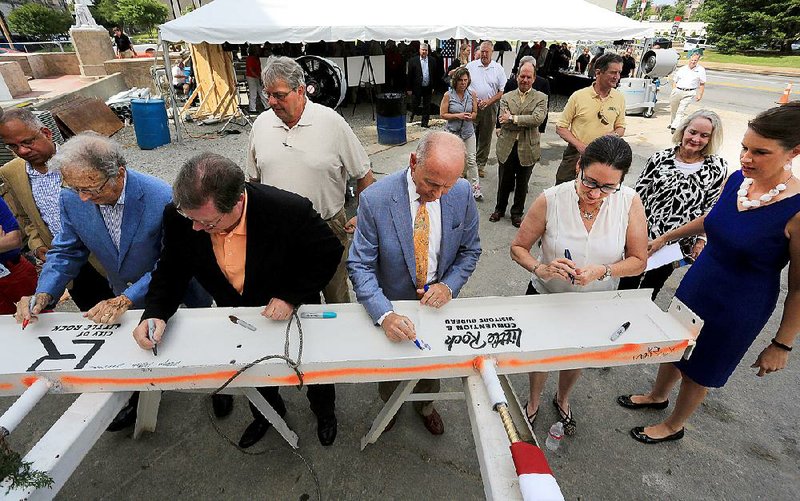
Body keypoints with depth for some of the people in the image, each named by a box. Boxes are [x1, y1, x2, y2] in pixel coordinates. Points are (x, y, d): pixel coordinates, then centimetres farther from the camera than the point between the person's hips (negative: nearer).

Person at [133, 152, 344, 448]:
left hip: (292, 310, -3)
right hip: (236, 316, 4)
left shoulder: (290, 210, -39)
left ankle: (324, 410, 59)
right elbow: (170, 271, -10)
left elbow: (329, 252, -22)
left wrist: (291, 297, -28)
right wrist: (155, 312, -28)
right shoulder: (179, 217, -27)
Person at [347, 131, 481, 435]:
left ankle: (425, 405, 60)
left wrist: (449, 286, -20)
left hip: (437, 301, 3)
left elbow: (470, 249, -3)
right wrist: (384, 315, -37)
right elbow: (360, 266, -23)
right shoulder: (375, 199, -27)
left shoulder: (463, 193, -17)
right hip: (392, 305, -2)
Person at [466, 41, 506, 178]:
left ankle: (480, 164, 18)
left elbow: (502, 91, 2)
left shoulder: (498, 68, 4)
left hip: (490, 107, 1)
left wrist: (488, 102, -12)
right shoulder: (471, 66, 4)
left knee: (485, 138, 7)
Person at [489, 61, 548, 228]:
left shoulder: (541, 98, 1)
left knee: (522, 185, 12)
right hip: (507, 147, 1)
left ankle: (517, 213, 30)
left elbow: (538, 118, -18)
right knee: (504, 182, 13)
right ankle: (500, 209, 34)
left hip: (527, 149, -1)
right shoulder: (506, 97, 5)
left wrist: (513, 118, -19)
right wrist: (527, 123, -14)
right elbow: (504, 122, -9)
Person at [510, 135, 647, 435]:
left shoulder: (630, 202, -20)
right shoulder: (551, 200, -24)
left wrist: (602, 271, -30)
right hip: (545, 297, -2)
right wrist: (540, 268, -34)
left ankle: (562, 400, 60)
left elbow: (638, 260, -11)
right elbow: (518, 247, -15)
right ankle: (533, 402, 54)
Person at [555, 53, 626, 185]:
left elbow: (620, 127, 16)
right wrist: (579, 145, -16)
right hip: (576, 154, -3)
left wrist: (615, 134, -9)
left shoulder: (620, 98, 4)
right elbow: (561, 127, -4)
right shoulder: (578, 96, -7)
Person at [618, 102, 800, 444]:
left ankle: (674, 426, 43)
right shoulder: (737, 179, -10)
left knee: (699, 371, 16)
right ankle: (657, 396, 53)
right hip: (697, 283, 6)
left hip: (739, 308, -5)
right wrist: (666, 237, 20)